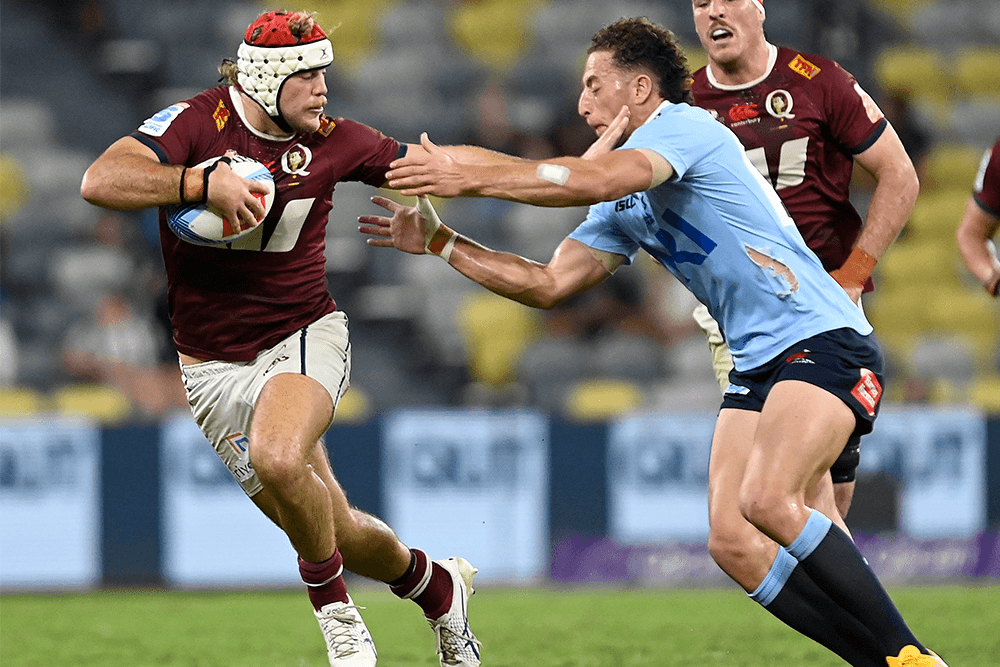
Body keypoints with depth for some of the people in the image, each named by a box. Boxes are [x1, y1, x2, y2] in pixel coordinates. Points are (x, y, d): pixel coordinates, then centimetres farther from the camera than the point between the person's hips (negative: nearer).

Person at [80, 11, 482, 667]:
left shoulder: (332, 141, -4)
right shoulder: (197, 122, -12)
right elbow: (101, 181, -25)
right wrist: (205, 181, -36)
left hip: (306, 337, 0)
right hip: (216, 363, 0)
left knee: (278, 459, -33)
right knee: (328, 531, 2)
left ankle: (333, 605, -11)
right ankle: (438, 585, 30)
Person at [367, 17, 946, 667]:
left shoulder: (685, 125, -7)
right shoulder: (624, 207, 20)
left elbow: (596, 180, -25)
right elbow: (549, 284, 23)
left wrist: (469, 177, -20)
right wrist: (440, 242, 17)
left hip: (824, 339, -9)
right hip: (757, 365, 9)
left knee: (766, 500, -29)